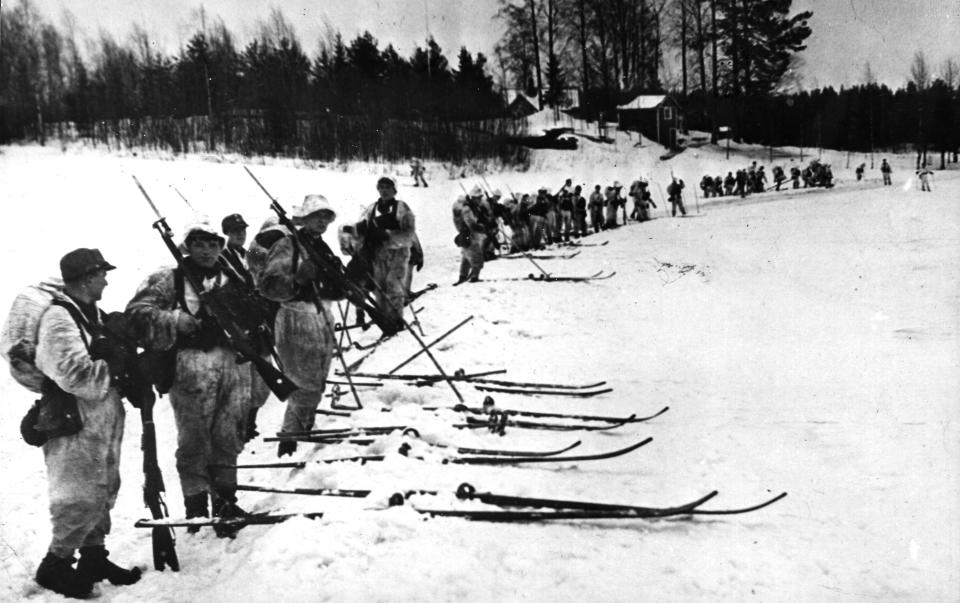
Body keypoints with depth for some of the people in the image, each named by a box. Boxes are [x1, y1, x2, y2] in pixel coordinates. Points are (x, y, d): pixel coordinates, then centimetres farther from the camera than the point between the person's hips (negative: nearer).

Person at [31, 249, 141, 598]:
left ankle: (94, 556, 31)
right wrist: (118, 368, -18)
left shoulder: (94, 313, 11)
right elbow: (76, 376, -25)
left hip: (105, 419, 9)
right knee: (81, 499, -3)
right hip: (74, 424, -9)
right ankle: (55, 565, 14)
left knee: (104, 490, 17)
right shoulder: (58, 320, -19)